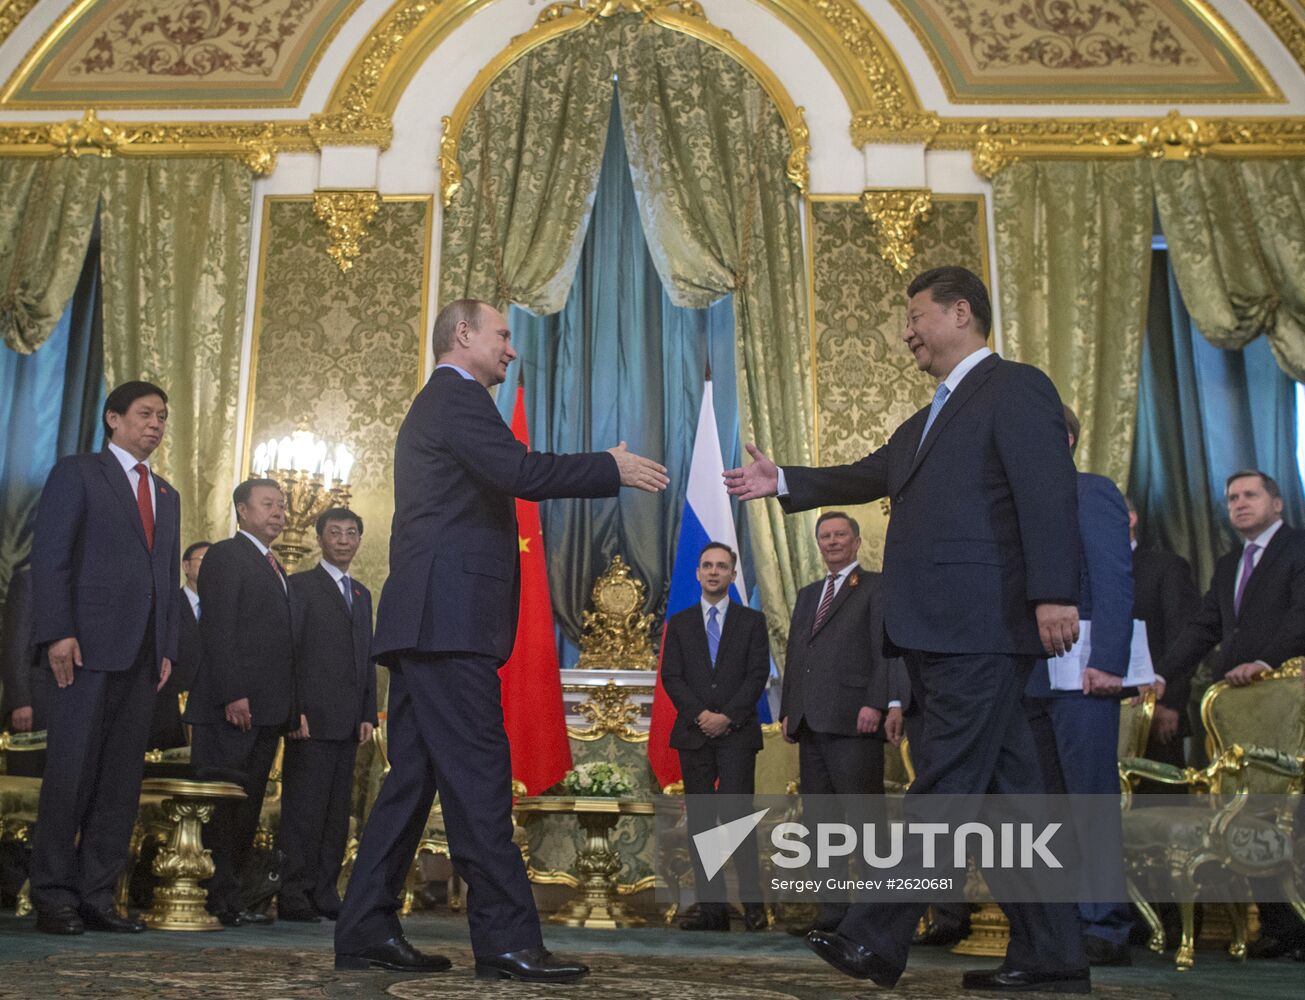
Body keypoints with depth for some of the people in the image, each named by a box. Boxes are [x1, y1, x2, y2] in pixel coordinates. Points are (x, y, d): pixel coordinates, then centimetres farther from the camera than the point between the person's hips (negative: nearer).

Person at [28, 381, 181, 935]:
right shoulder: (76, 473, 5)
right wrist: (57, 634, -14)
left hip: (142, 655, 6)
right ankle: (53, 898, 6)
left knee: (122, 781, 4)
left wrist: (167, 648, 10)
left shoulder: (167, 495, 22)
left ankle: (96, 896, 10)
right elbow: (50, 556, -4)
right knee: (71, 773, -4)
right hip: (86, 646, -6)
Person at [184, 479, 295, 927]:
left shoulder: (276, 570, 23)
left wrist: (289, 705, 12)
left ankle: (228, 895, 12)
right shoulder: (224, 555, -2)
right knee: (221, 804, -4)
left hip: (268, 709, 8)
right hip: (233, 706, -8)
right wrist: (233, 695, -20)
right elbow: (218, 631, -12)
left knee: (247, 809, 8)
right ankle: (220, 897, 0)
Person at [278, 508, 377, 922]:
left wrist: (368, 714, 10)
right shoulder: (301, 585, 1)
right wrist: (293, 710, -14)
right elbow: (287, 651, -6)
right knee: (303, 808, -4)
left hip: (348, 722, 6)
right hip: (312, 717, -6)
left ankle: (325, 894, 12)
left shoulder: (362, 594, 20)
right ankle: (293, 895, 1)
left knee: (337, 811, 7)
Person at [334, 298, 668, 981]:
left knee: (413, 777, 10)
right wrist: (613, 469, -8)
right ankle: (506, 940, -8)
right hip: (449, 618, -11)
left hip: (423, 622, 11)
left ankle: (366, 932, 14)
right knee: (478, 776, -11)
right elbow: (523, 473, -17)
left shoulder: (435, 404, 28)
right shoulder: (456, 397, -5)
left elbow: (504, 479, 24)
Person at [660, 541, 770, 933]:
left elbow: (758, 674, -1)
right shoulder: (679, 623, 12)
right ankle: (711, 908, 7)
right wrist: (699, 714, -11)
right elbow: (670, 676, 3)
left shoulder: (752, 620, 8)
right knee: (700, 822, 3)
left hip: (737, 734, -2)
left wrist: (728, 716, -12)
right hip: (693, 735, 2)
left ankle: (752, 903, -3)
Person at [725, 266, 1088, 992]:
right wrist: (784, 482, 16)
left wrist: (1055, 595, -24)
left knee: (944, 787, -5)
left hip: (982, 629, -9)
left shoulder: (1015, 388, -4)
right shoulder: (930, 420, 25)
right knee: (1007, 788, 9)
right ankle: (1050, 957, 16)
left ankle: (876, 942, -2)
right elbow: (867, 477, 26)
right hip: (941, 632, 9)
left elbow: (1050, 493, -15)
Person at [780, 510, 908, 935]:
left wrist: (877, 702, -17)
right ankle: (833, 912, 12)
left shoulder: (876, 587, 4)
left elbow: (886, 648, -6)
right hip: (810, 723, 7)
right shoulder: (807, 595, 25)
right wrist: (787, 709, 14)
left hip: (853, 722, -7)